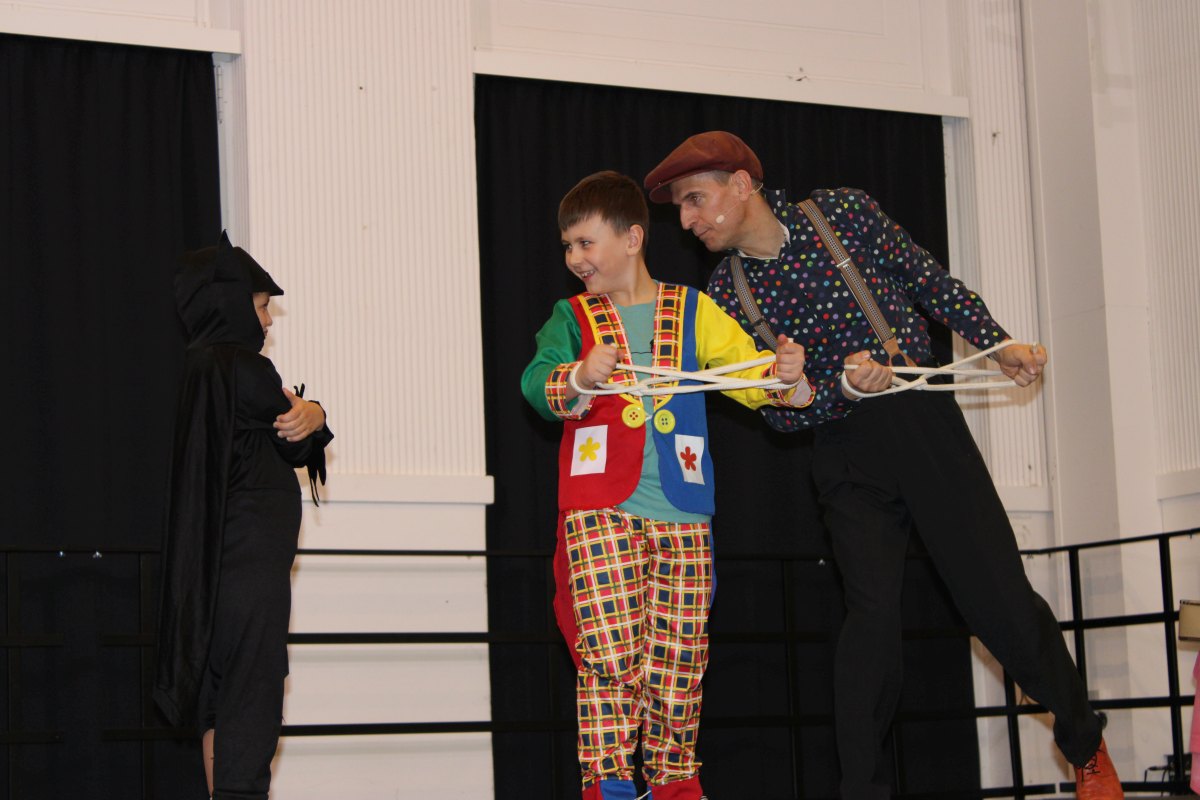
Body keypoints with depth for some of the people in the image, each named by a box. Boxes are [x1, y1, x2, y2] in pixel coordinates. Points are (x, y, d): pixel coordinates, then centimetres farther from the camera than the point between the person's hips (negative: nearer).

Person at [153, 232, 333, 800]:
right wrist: (311, 416, 12)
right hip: (252, 557, -9)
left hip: (214, 558, 9)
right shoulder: (245, 370, -15)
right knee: (252, 700, -8)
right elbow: (298, 449, -5)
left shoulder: (195, 369, 13)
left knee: (220, 705, 11)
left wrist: (309, 415, -8)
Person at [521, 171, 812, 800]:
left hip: (682, 513, 1)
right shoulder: (571, 317, 12)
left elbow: (752, 375, 9)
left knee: (679, 654, 2)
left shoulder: (692, 311, 13)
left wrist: (785, 376, -13)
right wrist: (580, 379, -27)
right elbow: (537, 383, -6)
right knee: (609, 649, -11)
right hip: (600, 510, -1)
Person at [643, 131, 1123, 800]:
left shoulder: (843, 212, -2)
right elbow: (778, 411, -1)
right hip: (846, 452, 1)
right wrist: (844, 384, -18)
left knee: (999, 594, -1)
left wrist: (998, 343, 5)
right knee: (873, 611, -16)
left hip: (925, 419, -1)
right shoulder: (728, 294, 1)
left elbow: (931, 282, 8)